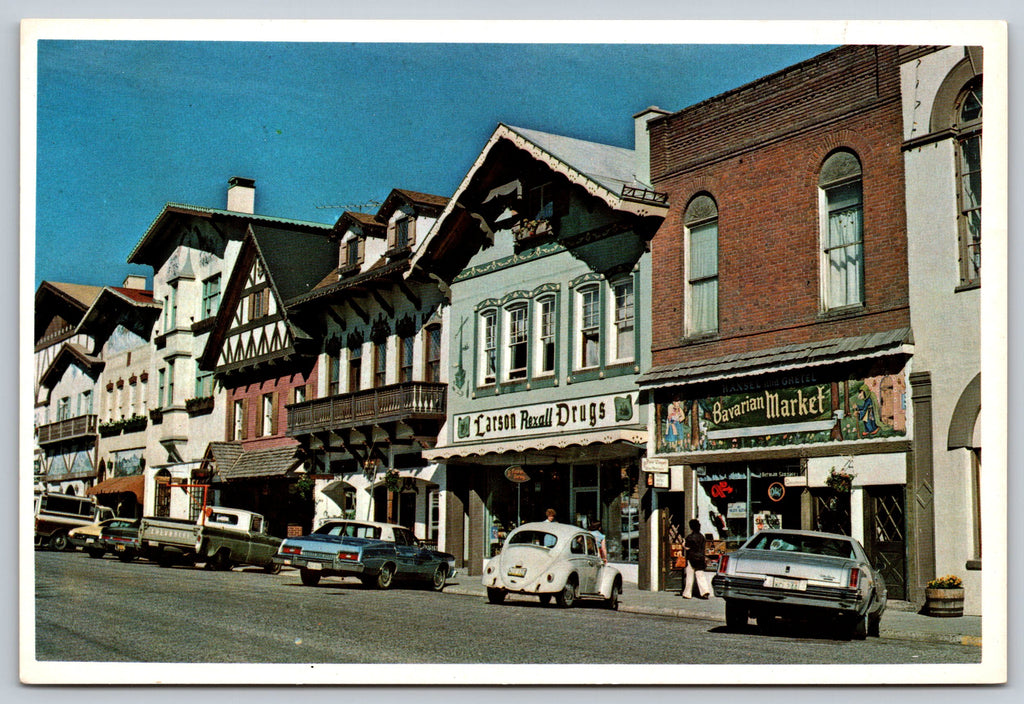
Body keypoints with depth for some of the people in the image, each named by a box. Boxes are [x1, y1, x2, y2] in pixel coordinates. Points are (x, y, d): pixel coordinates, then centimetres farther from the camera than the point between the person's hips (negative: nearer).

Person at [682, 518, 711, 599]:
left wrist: (684, 544, 4)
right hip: (700, 558, 5)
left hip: (691, 558, -5)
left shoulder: (690, 537, -13)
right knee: (701, 576, 5)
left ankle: (687, 594, 8)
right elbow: (703, 547, 11)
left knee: (689, 577, 3)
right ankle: (705, 591, -9)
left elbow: (687, 548, -14)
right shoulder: (701, 537, 7)